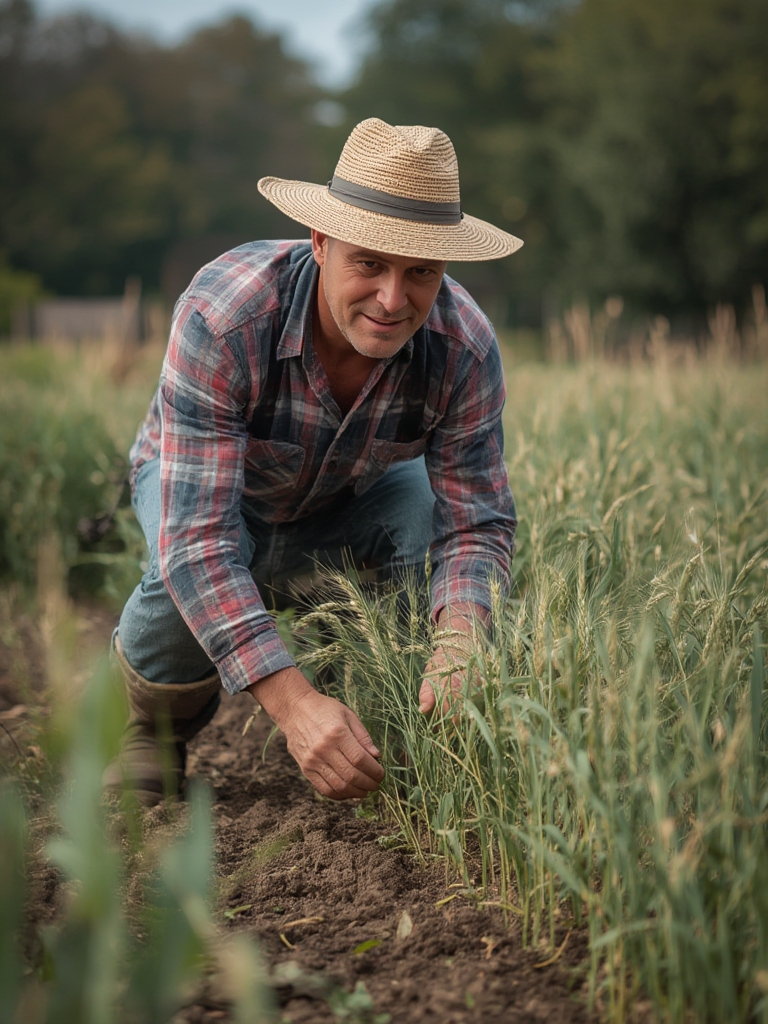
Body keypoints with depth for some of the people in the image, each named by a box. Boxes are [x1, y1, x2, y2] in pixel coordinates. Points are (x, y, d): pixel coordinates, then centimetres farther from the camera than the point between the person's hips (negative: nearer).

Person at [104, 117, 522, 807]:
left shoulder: (465, 349, -30)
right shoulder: (221, 317, -41)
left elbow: (478, 524, -26)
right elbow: (198, 536, -45)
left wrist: (457, 644, -49)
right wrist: (292, 702, -55)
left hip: (355, 494, 3)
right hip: (208, 483, -3)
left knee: (437, 516, -28)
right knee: (194, 568, -36)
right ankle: (156, 726, -1)